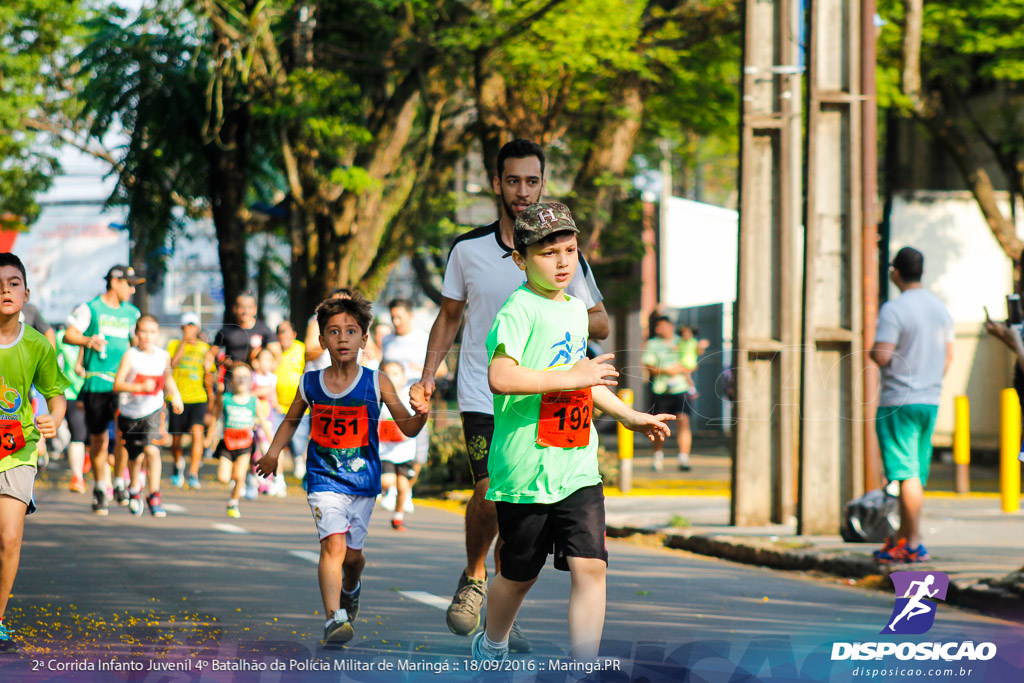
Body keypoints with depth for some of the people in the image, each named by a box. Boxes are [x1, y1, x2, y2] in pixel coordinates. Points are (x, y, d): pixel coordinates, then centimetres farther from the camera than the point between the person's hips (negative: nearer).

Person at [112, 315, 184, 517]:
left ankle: (154, 496, -12)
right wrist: (141, 387, -33)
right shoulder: (130, 355, -12)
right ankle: (134, 488, 43)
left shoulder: (164, 356, 0)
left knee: (152, 450, -19)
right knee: (134, 456, 14)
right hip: (130, 412, 0)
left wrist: (175, 395, 7)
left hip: (153, 411, 0)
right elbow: (117, 384, -20)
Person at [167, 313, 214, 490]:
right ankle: (178, 463, 41)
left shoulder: (205, 348, 10)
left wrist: (207, 369, -2)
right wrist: (184, 342, -14)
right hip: (177, 397, 0)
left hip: (198, 398, 0)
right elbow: (172, 363, -16)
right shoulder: (175, 345, 5)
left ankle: (193, 474, -20)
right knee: (175, 438, 9)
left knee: (197, 433, -19)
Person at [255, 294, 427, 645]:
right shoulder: (310, 384, -1)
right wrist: (273, 453, 6)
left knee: (352, 553, 13)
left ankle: (350, 589, 47)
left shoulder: (377, 383, -6)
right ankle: (334, 618, -27)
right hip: (324, 479, -1)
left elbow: (408, 428, -4)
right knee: (333, 544, -21)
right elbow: (291, 420, 18)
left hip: (363, 481, 1)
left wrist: (422, 413, -25)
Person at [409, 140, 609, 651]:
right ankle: (473, 578, 8)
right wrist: (428, 376, 4)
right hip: (483, 393, -1)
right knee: (492, 492, -18)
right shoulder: (468, 249, 1)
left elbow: (601, 324, 6)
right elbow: (449, 317, 14)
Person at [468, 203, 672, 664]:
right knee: (520, 574, 11)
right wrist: (570, 377, -25)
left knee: (590, 566, -9)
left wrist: (630, 417, 25)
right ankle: (491, 647, 38)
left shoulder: (577, 310, 14)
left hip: (578, 469, 6)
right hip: (526, 469, -6)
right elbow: (500, 377, -28)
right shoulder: (519, 311, -12)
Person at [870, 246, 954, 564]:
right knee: (917, 474, 12)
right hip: (930, 400, 7)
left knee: (907, 473, -6)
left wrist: (870, 350, 1)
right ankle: (901, 540, 19)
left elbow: (882, 356, -21)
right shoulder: (940, 308, 10)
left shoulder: (893, 309, -14)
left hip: (898, 400, -7)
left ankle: (914, 544, -6)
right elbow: (948, 355, 15)